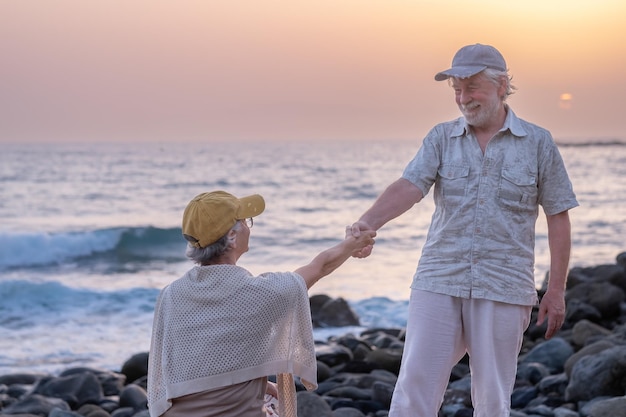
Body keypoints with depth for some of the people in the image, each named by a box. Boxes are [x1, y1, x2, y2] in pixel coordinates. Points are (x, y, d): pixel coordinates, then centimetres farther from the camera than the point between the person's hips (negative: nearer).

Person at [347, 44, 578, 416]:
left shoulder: (538, 143, 3)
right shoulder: (442, 139, 6)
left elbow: (558, 218, 5)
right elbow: (409, 186, -10)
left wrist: (556, 290, 2)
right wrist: (369, 222, -30)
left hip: (504, 289, -1)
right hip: (439, 283, 1)